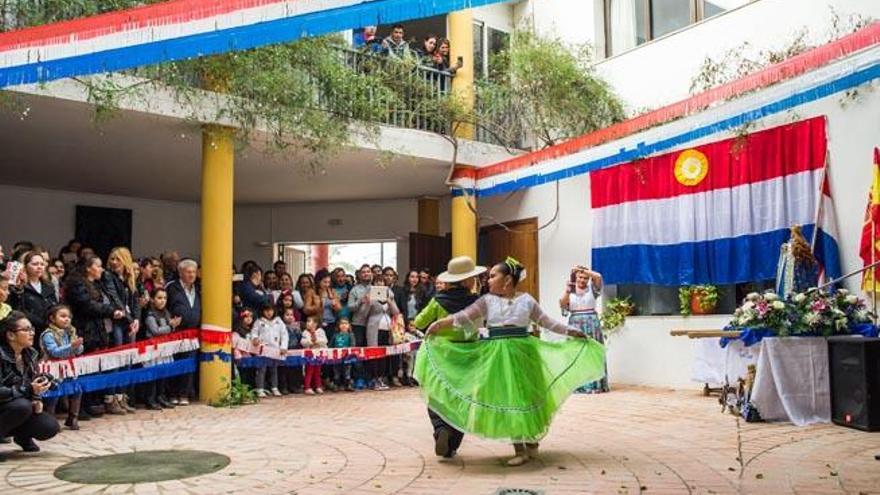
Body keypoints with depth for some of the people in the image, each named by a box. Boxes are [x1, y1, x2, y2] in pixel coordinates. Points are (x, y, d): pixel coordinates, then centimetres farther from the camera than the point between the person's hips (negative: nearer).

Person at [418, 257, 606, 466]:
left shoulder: (526, 300, 2)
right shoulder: (487, 300, 3)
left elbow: (546, 321, 6)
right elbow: (464, 316, -6)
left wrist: (570, 331, 1)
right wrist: (440, 323, -16)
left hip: (522, 353, -1)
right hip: (497, 356, 1)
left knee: (525, 397, 6)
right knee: (506, 399, 1)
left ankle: (531, 443, 25)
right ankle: (519, 449, 11)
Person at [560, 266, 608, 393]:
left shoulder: (592, 289, 6)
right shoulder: (570, 291, 9)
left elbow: (598, 277, -11)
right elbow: (562, 304, -4)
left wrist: (583, 269, -10)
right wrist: (567, 291, -15)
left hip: (591, 324, -1)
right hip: (575, 325, 1)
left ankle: (594, 385, 0)